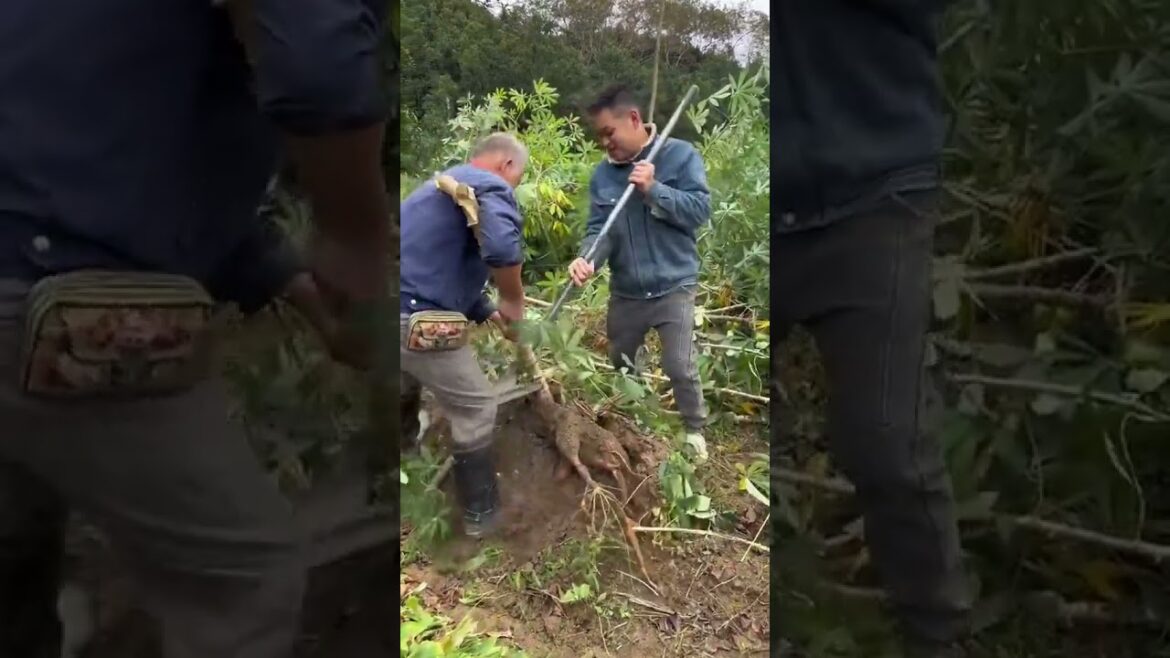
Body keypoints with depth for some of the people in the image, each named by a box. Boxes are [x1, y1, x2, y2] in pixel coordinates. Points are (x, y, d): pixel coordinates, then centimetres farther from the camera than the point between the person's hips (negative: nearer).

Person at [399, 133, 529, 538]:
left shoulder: (446, 184, 24)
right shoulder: (491, 187, -8)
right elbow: (502, 248, -30)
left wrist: (491, 314, 24)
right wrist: (514, 300, -12)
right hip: (418, 323, -10)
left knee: (406, 394, 32)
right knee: (475, 409, 8)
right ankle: (481, 515, 21)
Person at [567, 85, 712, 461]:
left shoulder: (680, 155, -9)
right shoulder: (602, 174, 2)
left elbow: (700, 209, -16)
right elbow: (599, 228, -5)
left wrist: (653, 190, -25)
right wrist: (587, 260, -26)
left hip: (673, 286, -5)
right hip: (625, 292, 5)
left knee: (680, 368, -6)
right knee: (618, 367, 19)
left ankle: (694, 431, 19)